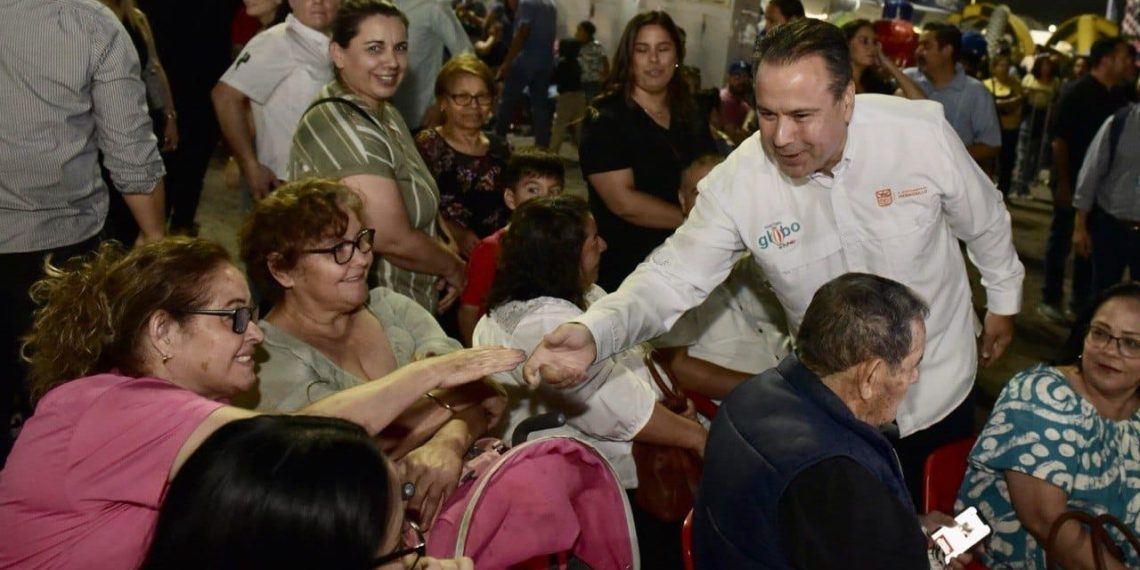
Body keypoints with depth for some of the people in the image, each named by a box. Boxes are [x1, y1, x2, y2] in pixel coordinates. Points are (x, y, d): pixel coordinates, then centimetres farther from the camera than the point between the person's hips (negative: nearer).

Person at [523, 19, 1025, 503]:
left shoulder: (923, 132, -22)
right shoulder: (737, 183, -23)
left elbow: (984, 221, -4)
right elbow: (673, 275, -22)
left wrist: (1003, 299, 11)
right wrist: (593, 332, -40)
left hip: (941, 390, 1)